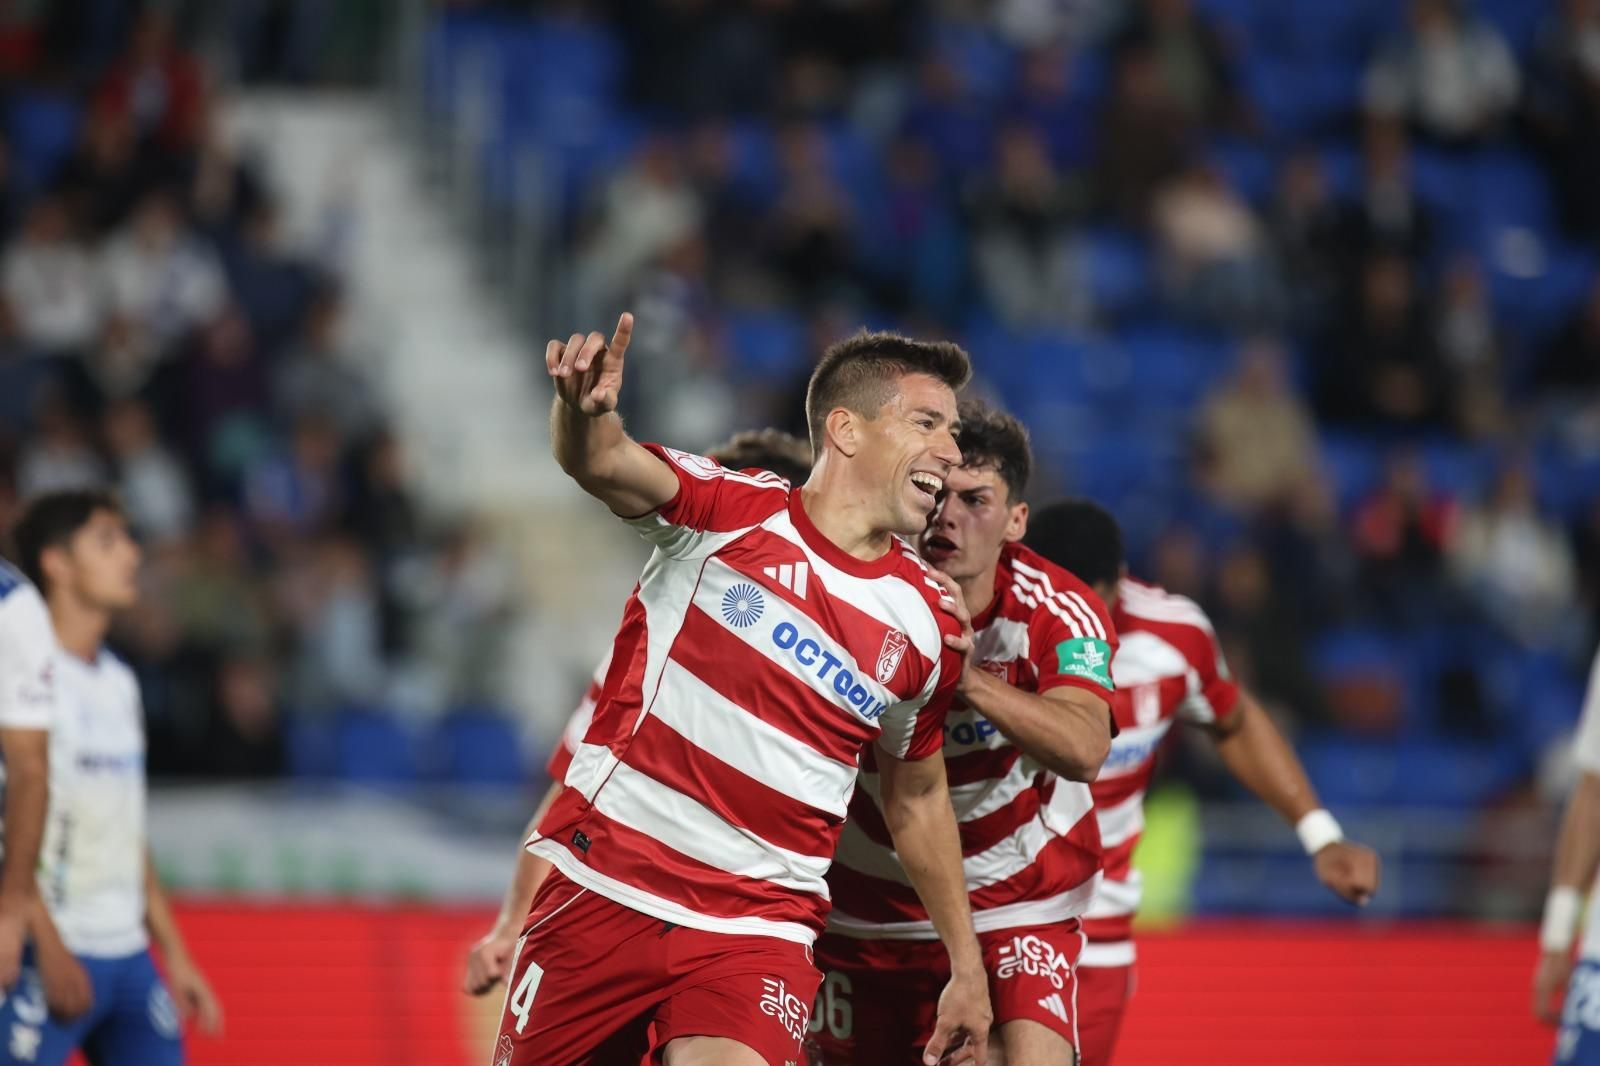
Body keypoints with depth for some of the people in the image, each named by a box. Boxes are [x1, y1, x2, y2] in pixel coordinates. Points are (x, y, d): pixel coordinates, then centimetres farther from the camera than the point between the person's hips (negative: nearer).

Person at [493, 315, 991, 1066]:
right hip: (605, 886, -1)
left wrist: (966, 966, 21)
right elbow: (603, 464, -25)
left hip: (759, 928, 1)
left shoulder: (925, 624, 4)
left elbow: (917, 797, 18)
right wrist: (583, 414, -49)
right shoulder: (727, 512, -5)